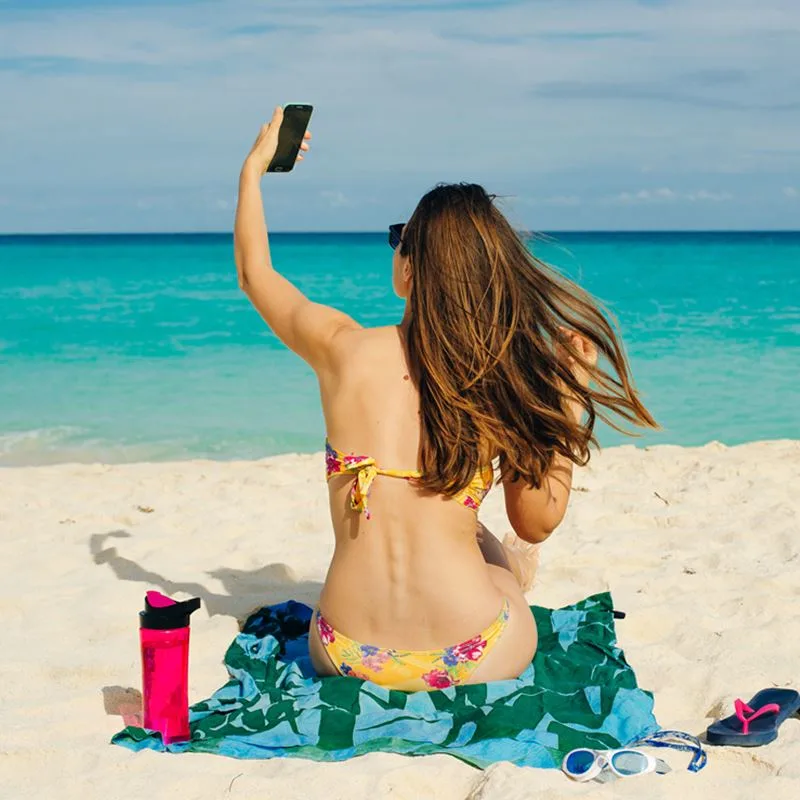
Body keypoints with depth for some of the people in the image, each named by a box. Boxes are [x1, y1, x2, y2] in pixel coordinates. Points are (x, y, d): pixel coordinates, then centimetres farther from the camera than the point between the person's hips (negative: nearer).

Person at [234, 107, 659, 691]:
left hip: (346, 658, 2)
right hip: (476, 660, -1)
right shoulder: (504, 375, -7)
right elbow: (538, 523, 3)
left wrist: (254, 168, 30)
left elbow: (255, 275, 16)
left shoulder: (343, 348, -5)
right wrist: (569, 400, 5)